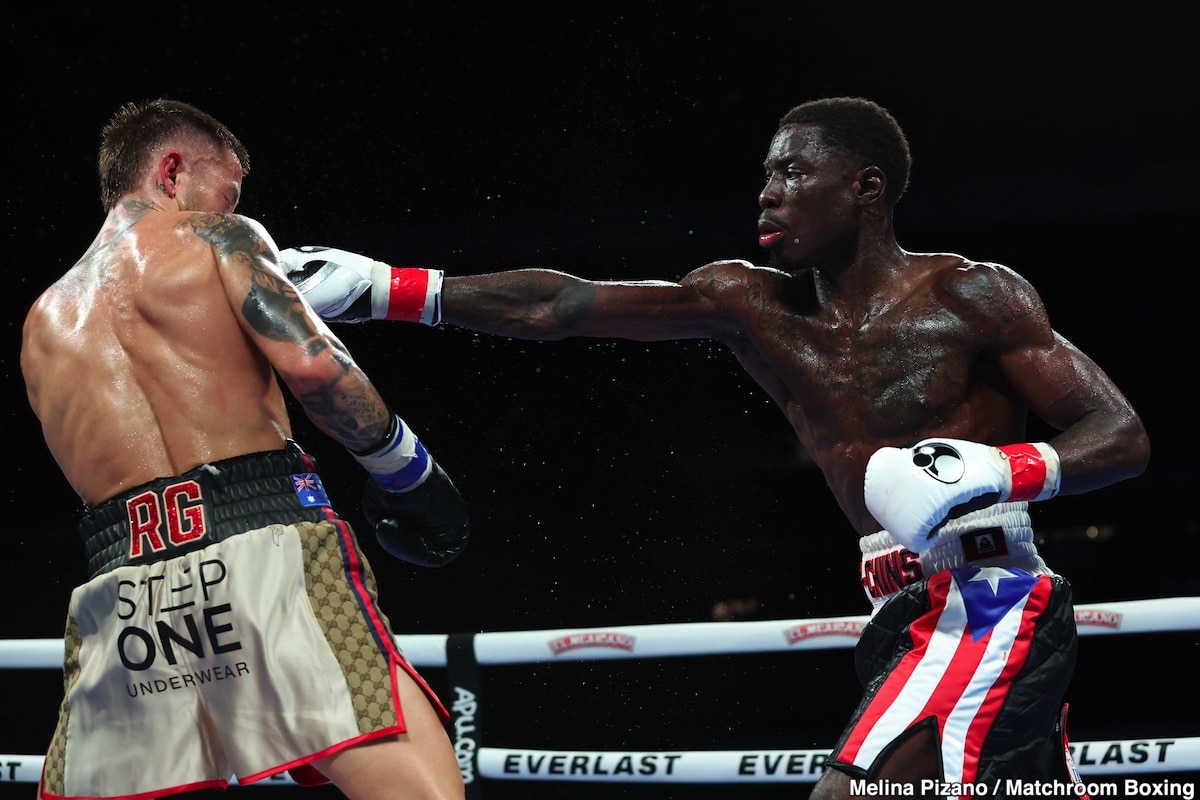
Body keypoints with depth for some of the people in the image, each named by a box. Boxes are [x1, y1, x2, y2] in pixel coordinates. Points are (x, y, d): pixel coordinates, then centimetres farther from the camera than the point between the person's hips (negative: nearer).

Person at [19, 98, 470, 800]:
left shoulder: (43, 325, 26)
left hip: (122, 582, 5)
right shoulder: (214, 238, 10)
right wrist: (405, 462, 7)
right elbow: (310, 363, -6)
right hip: (267, 542, -5)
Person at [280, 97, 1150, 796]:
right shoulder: (751, 305, 8)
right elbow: (558, 305, 1)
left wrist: (1006, 469, -25)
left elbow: (1125, 437, -7)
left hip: (992, 605, -7)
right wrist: (384, 288, -6)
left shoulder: (973, 296, -6)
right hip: (912, 614, 7)